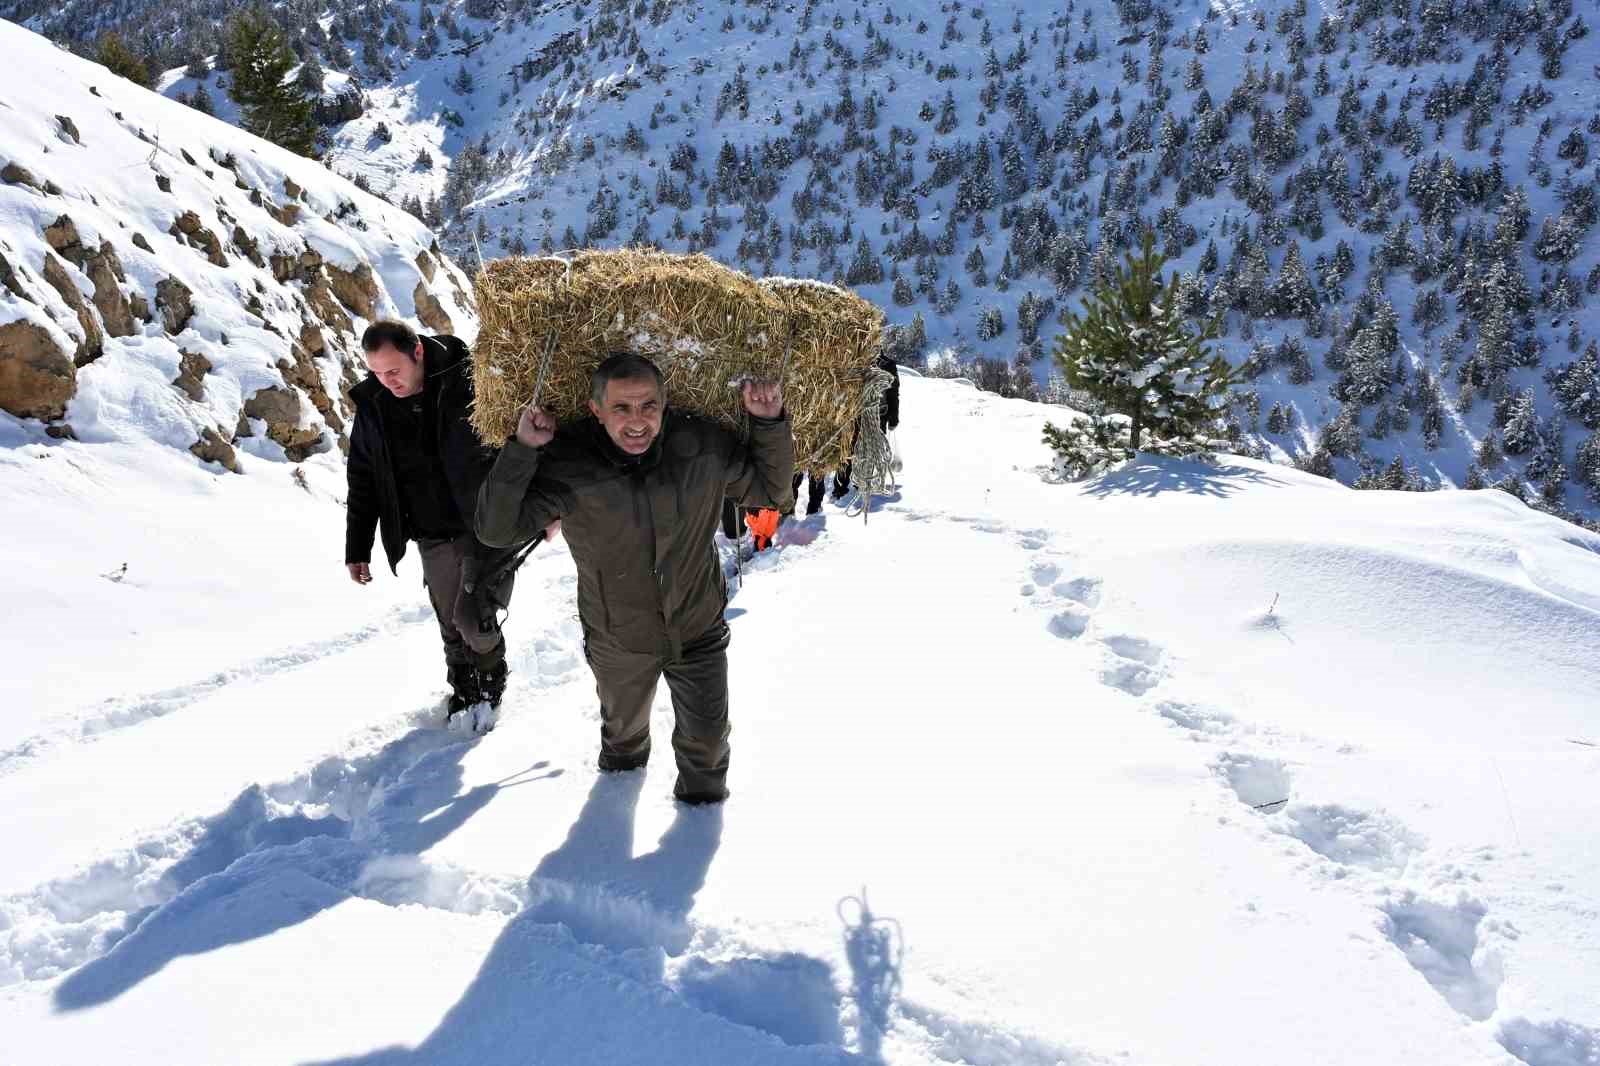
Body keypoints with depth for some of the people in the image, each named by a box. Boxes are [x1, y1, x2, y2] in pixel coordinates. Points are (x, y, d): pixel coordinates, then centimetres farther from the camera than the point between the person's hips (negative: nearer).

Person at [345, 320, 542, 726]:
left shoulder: (471, 381, -15)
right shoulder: (373, 405, -1)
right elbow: (363, 480, 9)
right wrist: (357, 548, 10)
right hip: (435, 540, 4)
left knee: (473, 616, -8)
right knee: (452, 626, 11)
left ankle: (492, 674, 23)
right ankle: (464, 692, 34)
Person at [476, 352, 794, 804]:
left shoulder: (703, 445, -19)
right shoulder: (566, 466, -24)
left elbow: (769, 489, -4)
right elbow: (495, 529, -25)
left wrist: (769, 422, -19)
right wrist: (522, 449, -34)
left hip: (699, 631, 0)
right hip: (619, 642, 0)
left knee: (706, 738, 20)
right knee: (624, 728, 30)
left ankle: (704, 799, 55)